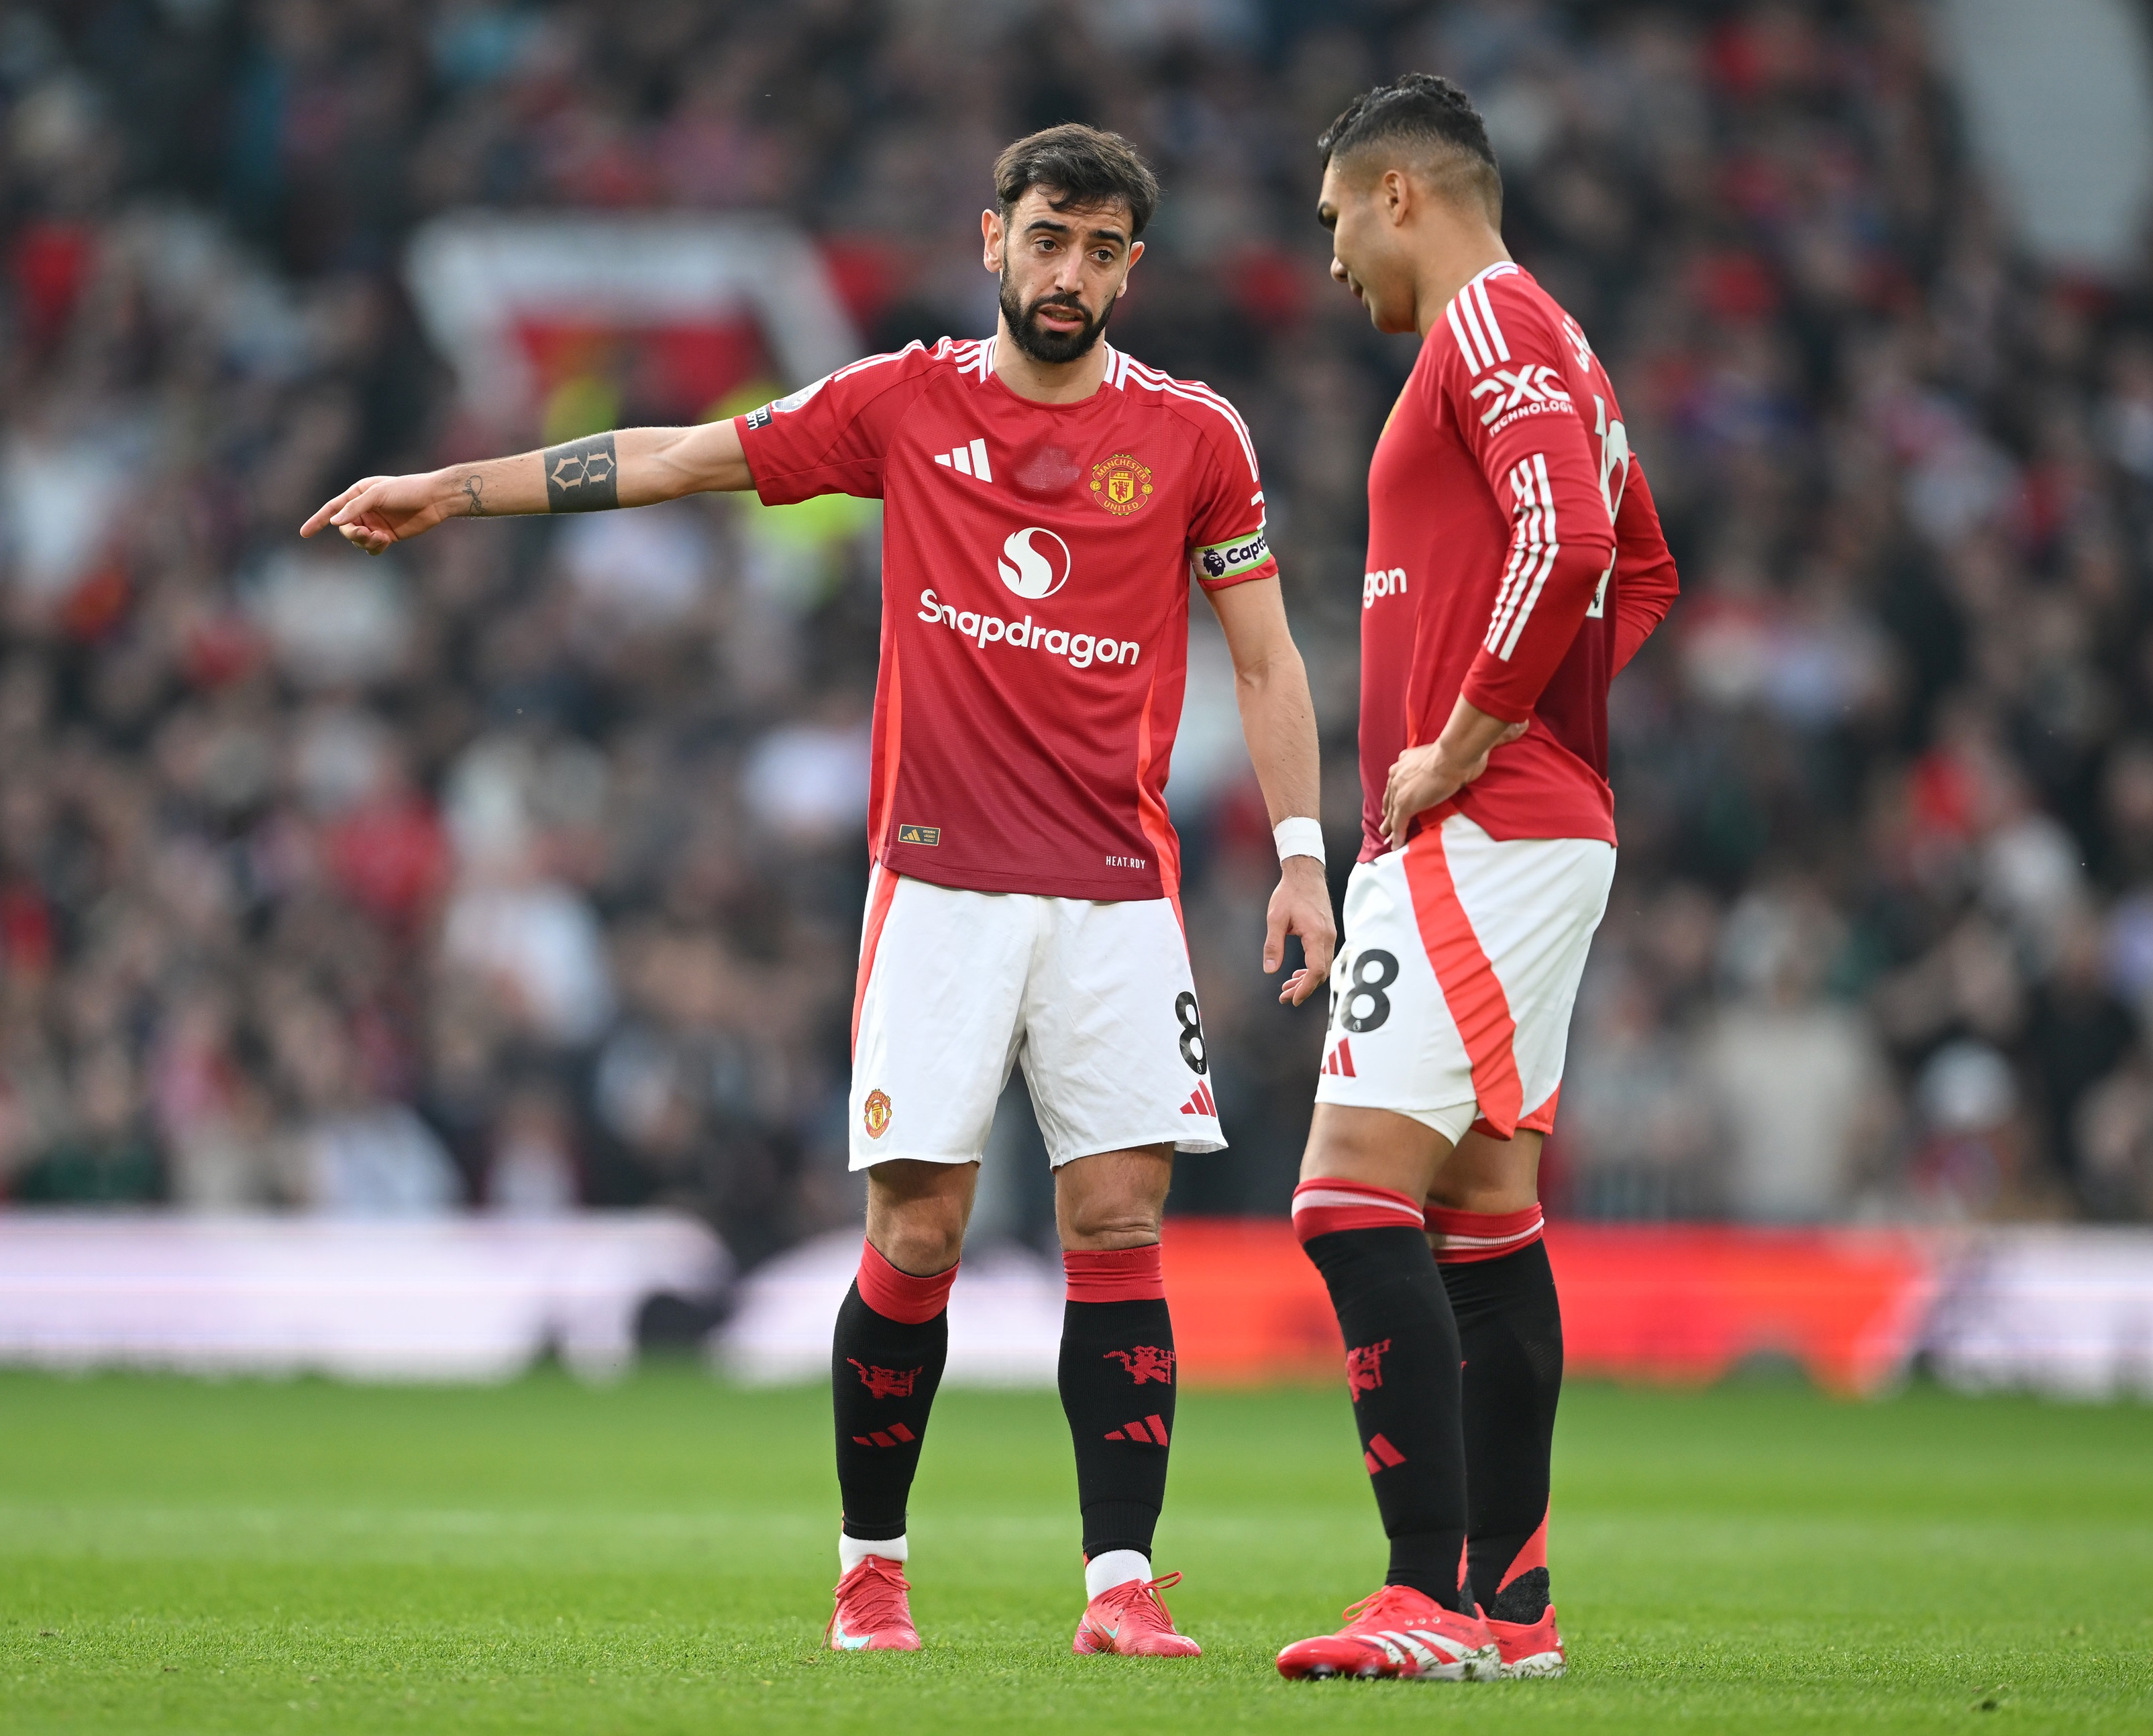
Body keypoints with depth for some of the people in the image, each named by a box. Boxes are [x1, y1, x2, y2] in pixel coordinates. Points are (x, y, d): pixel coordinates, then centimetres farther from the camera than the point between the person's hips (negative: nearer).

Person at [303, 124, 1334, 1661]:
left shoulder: (1192, 435, 5)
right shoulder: (907, 404, 6)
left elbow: (1265, 657, 9)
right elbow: (682, 457, 12)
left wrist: (1301, 851, 0)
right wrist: (457, 488, 12)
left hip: (1117, 893, 0)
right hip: (941, 882, 0)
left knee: (1118, 1220, -7)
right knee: (916, 1230, -4)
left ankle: (1121, 1583, -7)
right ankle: (872, 1566, 11)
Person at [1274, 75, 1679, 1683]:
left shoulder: (1488, 327, -10)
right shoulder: (1541, 341, 21)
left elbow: (1569, 542, -26)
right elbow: (1644, 571, 31)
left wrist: (1458, 750, -18)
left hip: (1482, 836, -11)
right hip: (1536, 832, 11)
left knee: (1356, 1193, -14)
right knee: (1484, 1212, 11)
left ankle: (1431, 1600, -18)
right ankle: (1511, 1602, 13)